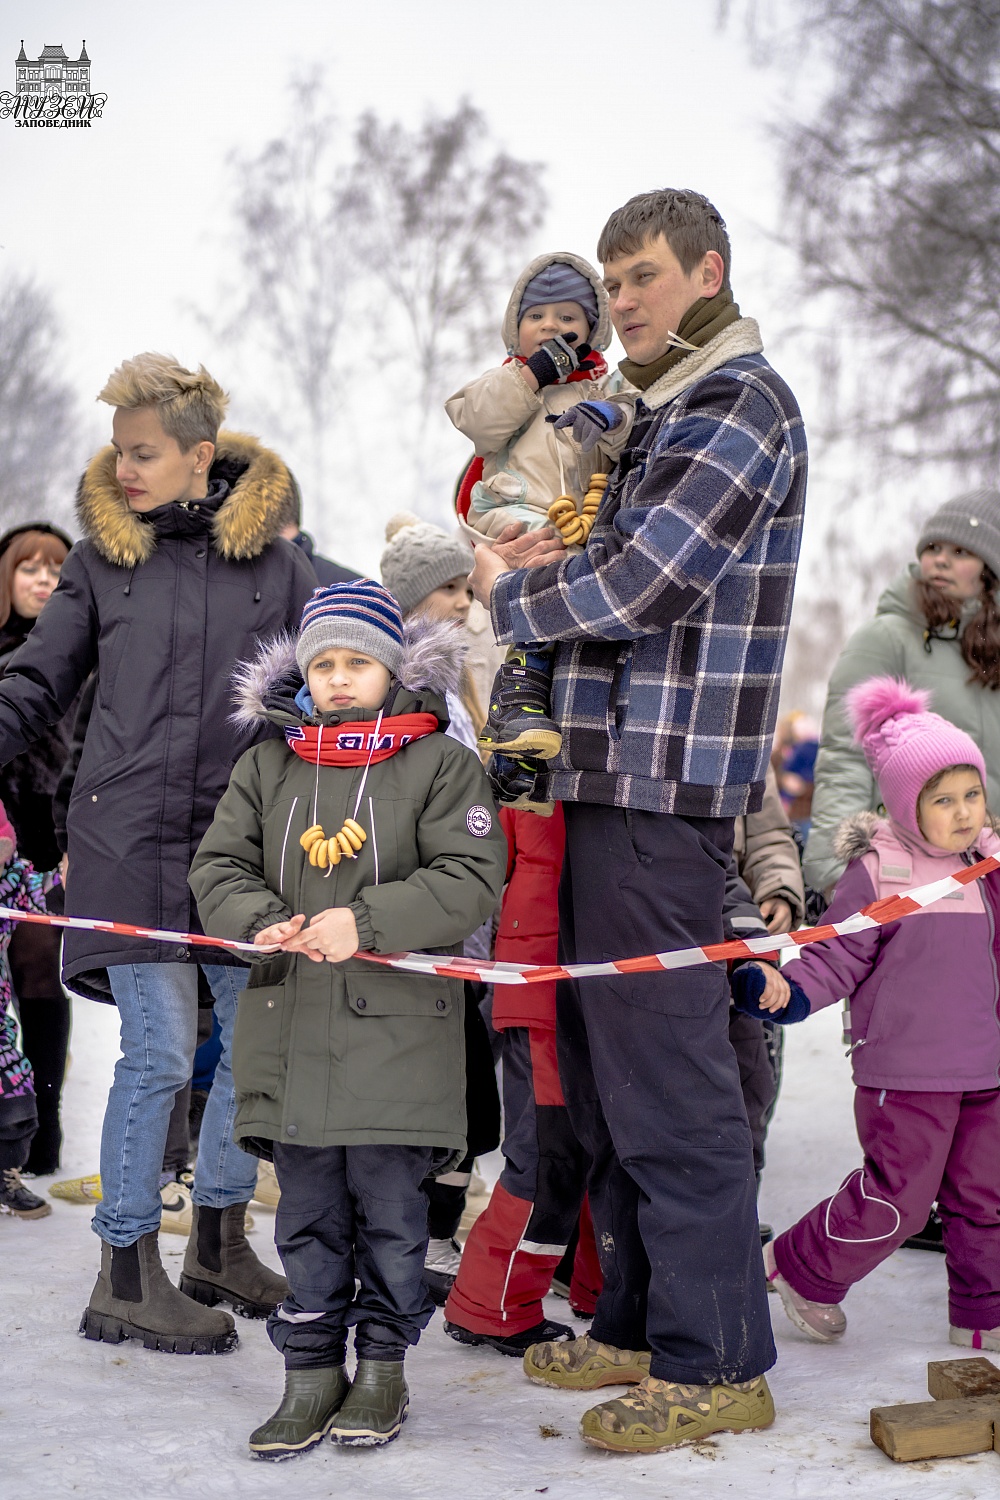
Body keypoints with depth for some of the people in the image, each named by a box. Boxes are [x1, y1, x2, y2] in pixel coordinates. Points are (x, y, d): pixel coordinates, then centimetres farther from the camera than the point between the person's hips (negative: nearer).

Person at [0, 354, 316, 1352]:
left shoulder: (275, 561, 8)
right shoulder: (101, 560, 6)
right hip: (130, 838, -3)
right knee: (160, 1050, -7)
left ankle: (219, 1241, 26)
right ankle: (126, 1273, 5)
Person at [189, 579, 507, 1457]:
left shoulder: (442, 763, -1)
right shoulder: (267, 767, 11)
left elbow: (469, 881, -10)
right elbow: (220, 866, 8)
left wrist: (365, 922, -21)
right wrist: (261, 921, -14)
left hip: (399, 1030, -3)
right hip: (290, 1028, 3)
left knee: (389, 1206, 4)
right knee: (307, 1211, 8)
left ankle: (384, 1367, 19)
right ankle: (313, 1370, 19)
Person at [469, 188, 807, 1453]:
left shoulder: (740, 404, -9)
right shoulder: (668, 410, 22)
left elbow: (641, 587, -17)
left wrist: (510, 595, -1)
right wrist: (556, 566, 7)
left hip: (666, 783, -10)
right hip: (611, 777, 10)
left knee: (664, 1069, -8)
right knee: (602, 1063, 13)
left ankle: (717, 1363, -1)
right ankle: (642, 1324, 23)